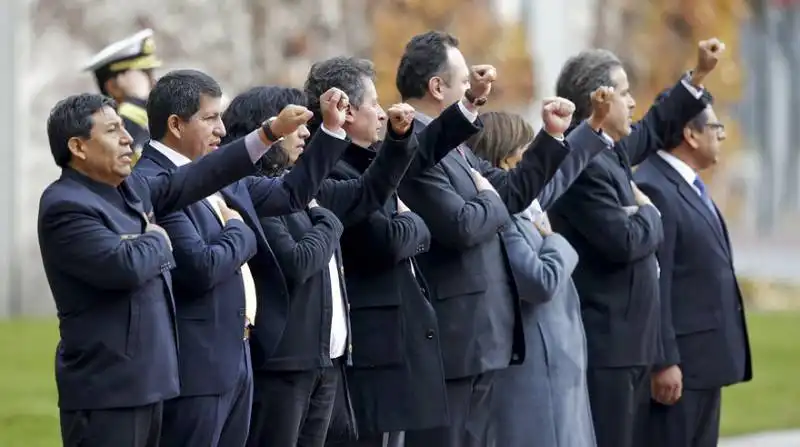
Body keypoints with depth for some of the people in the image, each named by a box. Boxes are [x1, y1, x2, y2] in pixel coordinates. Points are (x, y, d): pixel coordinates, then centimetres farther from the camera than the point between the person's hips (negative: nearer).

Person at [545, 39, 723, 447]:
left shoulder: (610, 151, 11)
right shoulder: (584, 166, -20)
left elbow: (651, 130, 32)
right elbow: (623, 242, -25)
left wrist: (699, 75, 29)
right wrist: (649, 213, -4)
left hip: (625, 340, 11)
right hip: (604, 343, -11)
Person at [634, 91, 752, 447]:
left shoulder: (689, 186, 14)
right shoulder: (654, 190, -18)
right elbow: (653, 287, -21)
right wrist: (664, 362, -22)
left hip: (707, 360, 10)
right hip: (678, 364, -10)